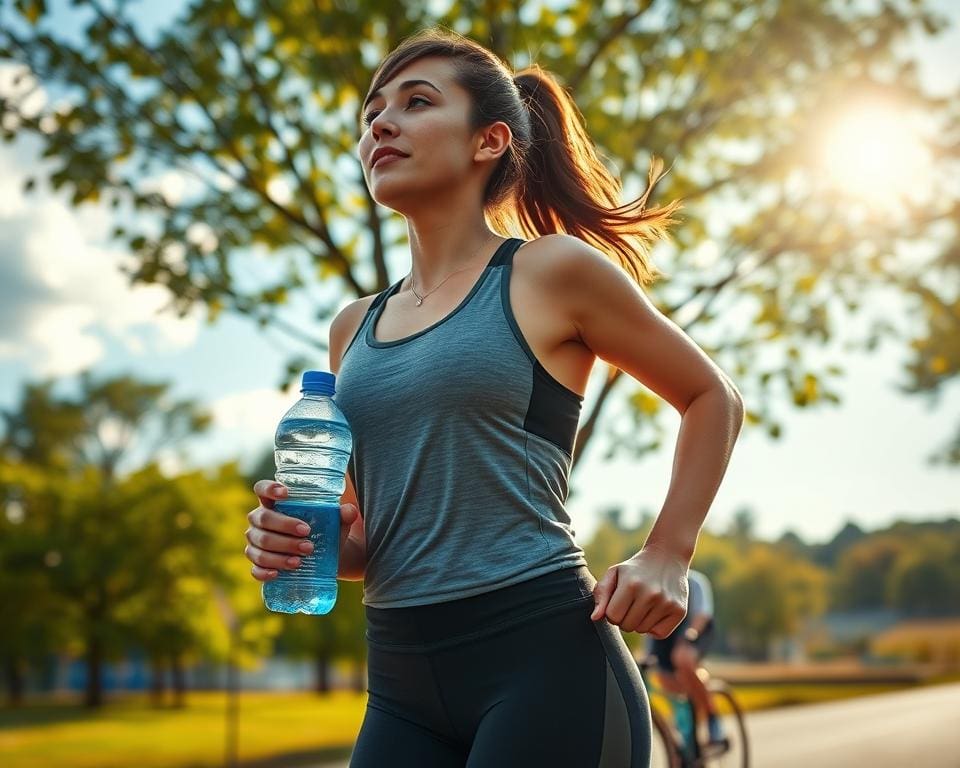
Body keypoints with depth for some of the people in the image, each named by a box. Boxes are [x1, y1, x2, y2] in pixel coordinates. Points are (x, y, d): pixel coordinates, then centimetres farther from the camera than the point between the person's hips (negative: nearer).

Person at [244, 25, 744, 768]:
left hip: (546, 660, -5)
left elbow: (714, 398, 9)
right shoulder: (354, 328, 13)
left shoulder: (552, 271, -2)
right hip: (404, 687, 5)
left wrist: (667, 556, -1)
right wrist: (302, 540, 0)